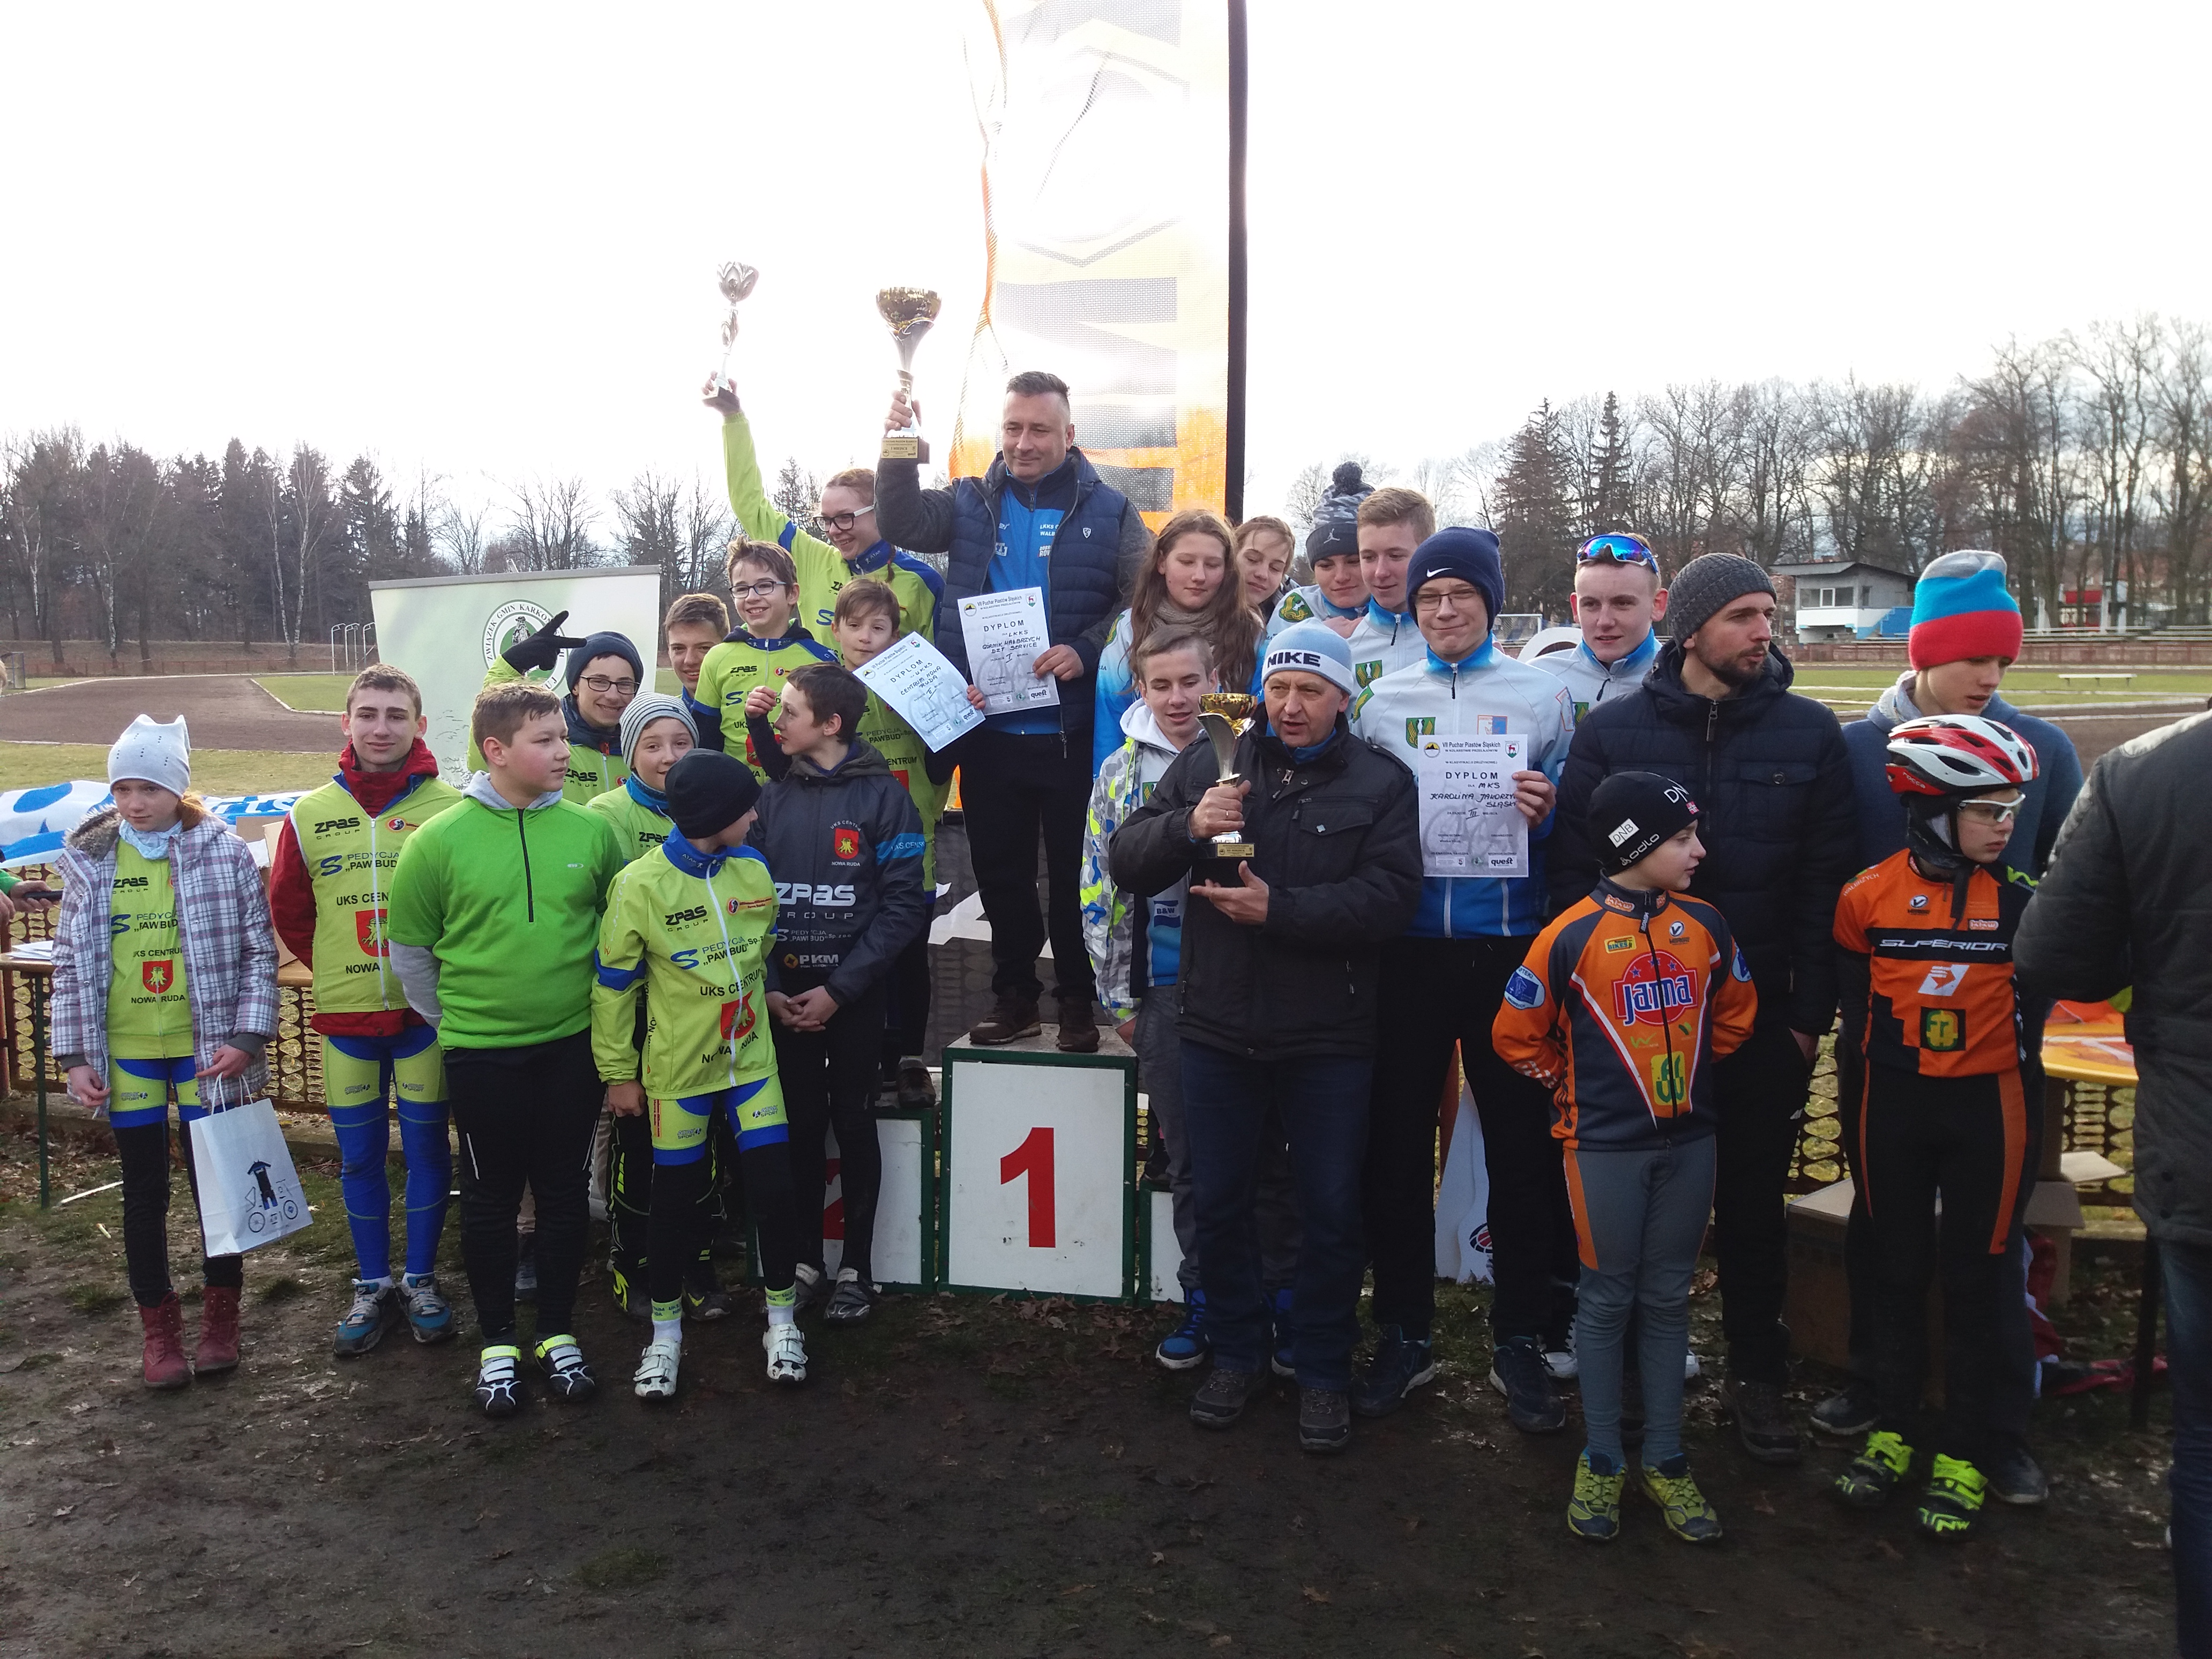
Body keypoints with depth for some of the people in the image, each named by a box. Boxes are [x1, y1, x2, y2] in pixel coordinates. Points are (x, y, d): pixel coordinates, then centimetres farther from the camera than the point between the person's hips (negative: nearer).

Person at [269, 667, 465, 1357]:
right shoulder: (311, 815, 1)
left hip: (425, 1013, -2)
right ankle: (373, 1286, 25)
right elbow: (288, 910, 13)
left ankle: (421, 1280, 23)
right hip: (344, 1015, 3)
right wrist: (339, 966, 10)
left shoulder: (450, 808, -8)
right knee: (359, 1156, 11)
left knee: (426, 1146, 8)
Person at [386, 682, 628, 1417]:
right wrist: (451, 1021, 3)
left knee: (565, 1191, 12)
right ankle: (497, 1343, 27)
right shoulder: (438, 840, -8)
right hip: (480, 1053, -2)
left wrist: (601, 997, 8)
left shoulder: (593, 830, -3)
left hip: (573, 1045, 2)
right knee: (491, 1198, 11)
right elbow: (410, 948, 2)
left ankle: (557, 1332, 29)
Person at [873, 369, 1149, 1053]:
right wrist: (898, 453, -17)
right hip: (989, 731, 3)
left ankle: (1079, 997, 22)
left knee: (1074, 871, 7)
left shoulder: (1109, 510, 0)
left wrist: (1086, 651, -18)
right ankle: (1014, 994, 27)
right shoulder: (971, 503, 9)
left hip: (1073, 731, -3)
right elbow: (902, 524, -3)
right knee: (1000, 872, 13)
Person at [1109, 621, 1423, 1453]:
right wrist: (1187, 826, -20)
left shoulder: (1381, 782, -1)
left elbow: (1391, 897, -15)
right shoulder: (1209, 763, 4)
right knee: (1218, 1201, 13)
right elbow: (1125, 862, -1)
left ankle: (1322, 1369, 28)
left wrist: (1279, 908, -23)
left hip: (1329, 1039, -2)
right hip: (1219, 1028, 2)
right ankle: (1237, 1352, 33)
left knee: (1331, 1211, 9)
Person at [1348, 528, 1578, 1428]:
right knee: (1396, 1141, 6)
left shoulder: (1541, 695, 6)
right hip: (1407, 947, 1)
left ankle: (1519, 1339, 21)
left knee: (1520, 1142, 5)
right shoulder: (1380, 699, 9)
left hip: (1507, 943, -1)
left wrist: (1545, 812, -13)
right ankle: (1403, 1335, 22)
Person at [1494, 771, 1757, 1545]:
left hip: (1688, 1141, 4)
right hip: (1605, 1147, -4)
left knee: (1667, 1300, 12)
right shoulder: (1572, 935, -12)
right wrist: (1580, 1088, 3)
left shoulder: (1704, 924, 0)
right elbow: (1517, 1034, -3)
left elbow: (1734, 1012, 16)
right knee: (1606, 1300, 7)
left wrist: (1687, 1071, 11)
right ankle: (1601, 1461, 20)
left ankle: (1663, 1460, 24)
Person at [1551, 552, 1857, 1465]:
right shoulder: (1612, 729, -2)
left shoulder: (1810, 732, 0)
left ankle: (1757, 1374, 30)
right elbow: (1571, 872, -3)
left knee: (1754, 1201, 13)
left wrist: (1809, 1011, -5)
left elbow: (1825, 883, -1)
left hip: (1762, 1014, 1)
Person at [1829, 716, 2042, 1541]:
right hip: (1893, 1107, 1)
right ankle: (1892, 1430, 28)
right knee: (1898, 1270, 13)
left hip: (1987, 1106, -1)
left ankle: (1962, 1454, 21)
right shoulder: (1870, 895, -6)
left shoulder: (2022, 897, -8)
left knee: (1975, 1279, 8)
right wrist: (1859, 1100, 9)